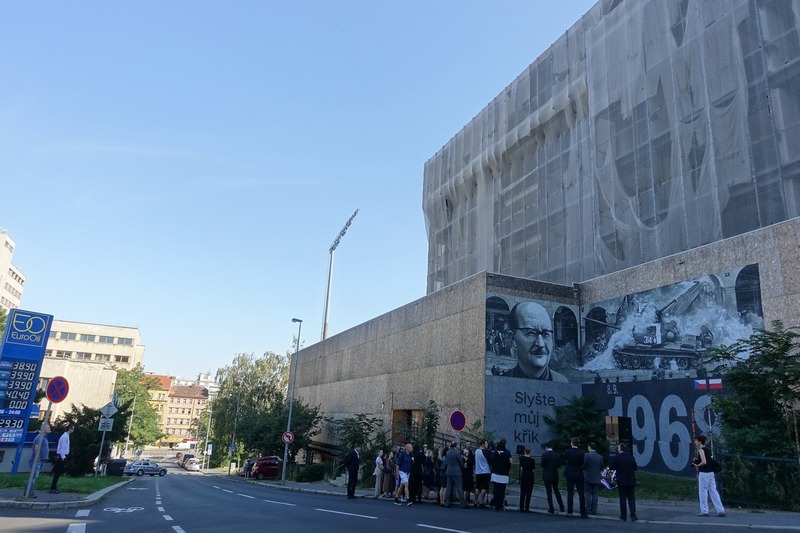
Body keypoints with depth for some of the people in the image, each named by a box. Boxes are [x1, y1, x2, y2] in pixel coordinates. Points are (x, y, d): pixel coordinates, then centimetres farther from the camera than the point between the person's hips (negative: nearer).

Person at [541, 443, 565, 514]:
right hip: (555, 475, 4)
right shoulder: (557, 455, 0)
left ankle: (551, 509, 3)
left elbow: (542, 466, -12)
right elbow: (559, 465, 2)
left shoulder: (544, 455, -12)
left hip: (547, 476, -4)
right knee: (556, 491, 18)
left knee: (549, 492, 3)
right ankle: (561, 507, 21)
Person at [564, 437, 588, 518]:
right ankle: (583, 513, 6)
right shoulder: (581, 453, -9)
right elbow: (583, 465, -2)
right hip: (579, 475, 0)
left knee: (570, 493, 4)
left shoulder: (567, 452, -7)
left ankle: (569, 512, 4)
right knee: (581, 494, 6)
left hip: (570, 474, 0)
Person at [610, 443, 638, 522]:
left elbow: (612, 467, -3)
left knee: (622, 498, 6)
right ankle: (633, 516, 1)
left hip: (621, 481, -2)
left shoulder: (615, 458, -9)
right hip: (631, 481, 2)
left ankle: (623, 516, 8)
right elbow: (635, 469, 5)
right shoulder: (632, 458, -1)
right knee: (631, 498, 9)